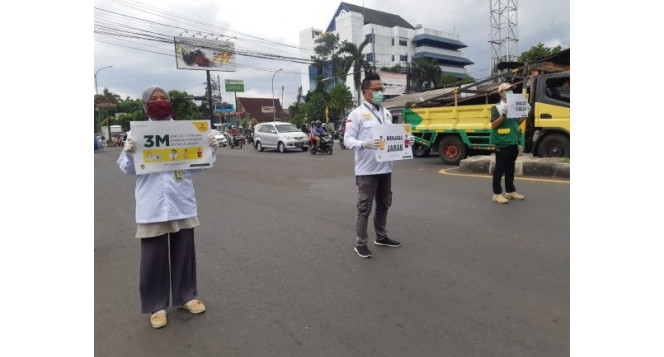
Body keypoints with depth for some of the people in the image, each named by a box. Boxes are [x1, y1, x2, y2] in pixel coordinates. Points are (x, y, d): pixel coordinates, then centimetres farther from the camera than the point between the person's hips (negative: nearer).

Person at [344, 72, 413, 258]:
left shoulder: (387, 113, 14)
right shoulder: (357, 114, -8)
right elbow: (347, 139, -12)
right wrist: (364, 144, -30)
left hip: (385, 168, 7)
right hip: (367, 170, -7)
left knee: (383, 205, 17)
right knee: (364, 208, 1)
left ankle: (381, 237, 33)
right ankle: (361, 243, 12)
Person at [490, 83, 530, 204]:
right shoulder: (497, 108, -8)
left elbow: (517, 123, 21)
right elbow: (493, 125, -14)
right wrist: (503, 115, -25)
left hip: (513, 143, 8)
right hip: (502, 143, -7)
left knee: (510, 168, 15)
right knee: (500, 169, -3)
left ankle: (510, 191, 24)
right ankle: (497, 194, 2)